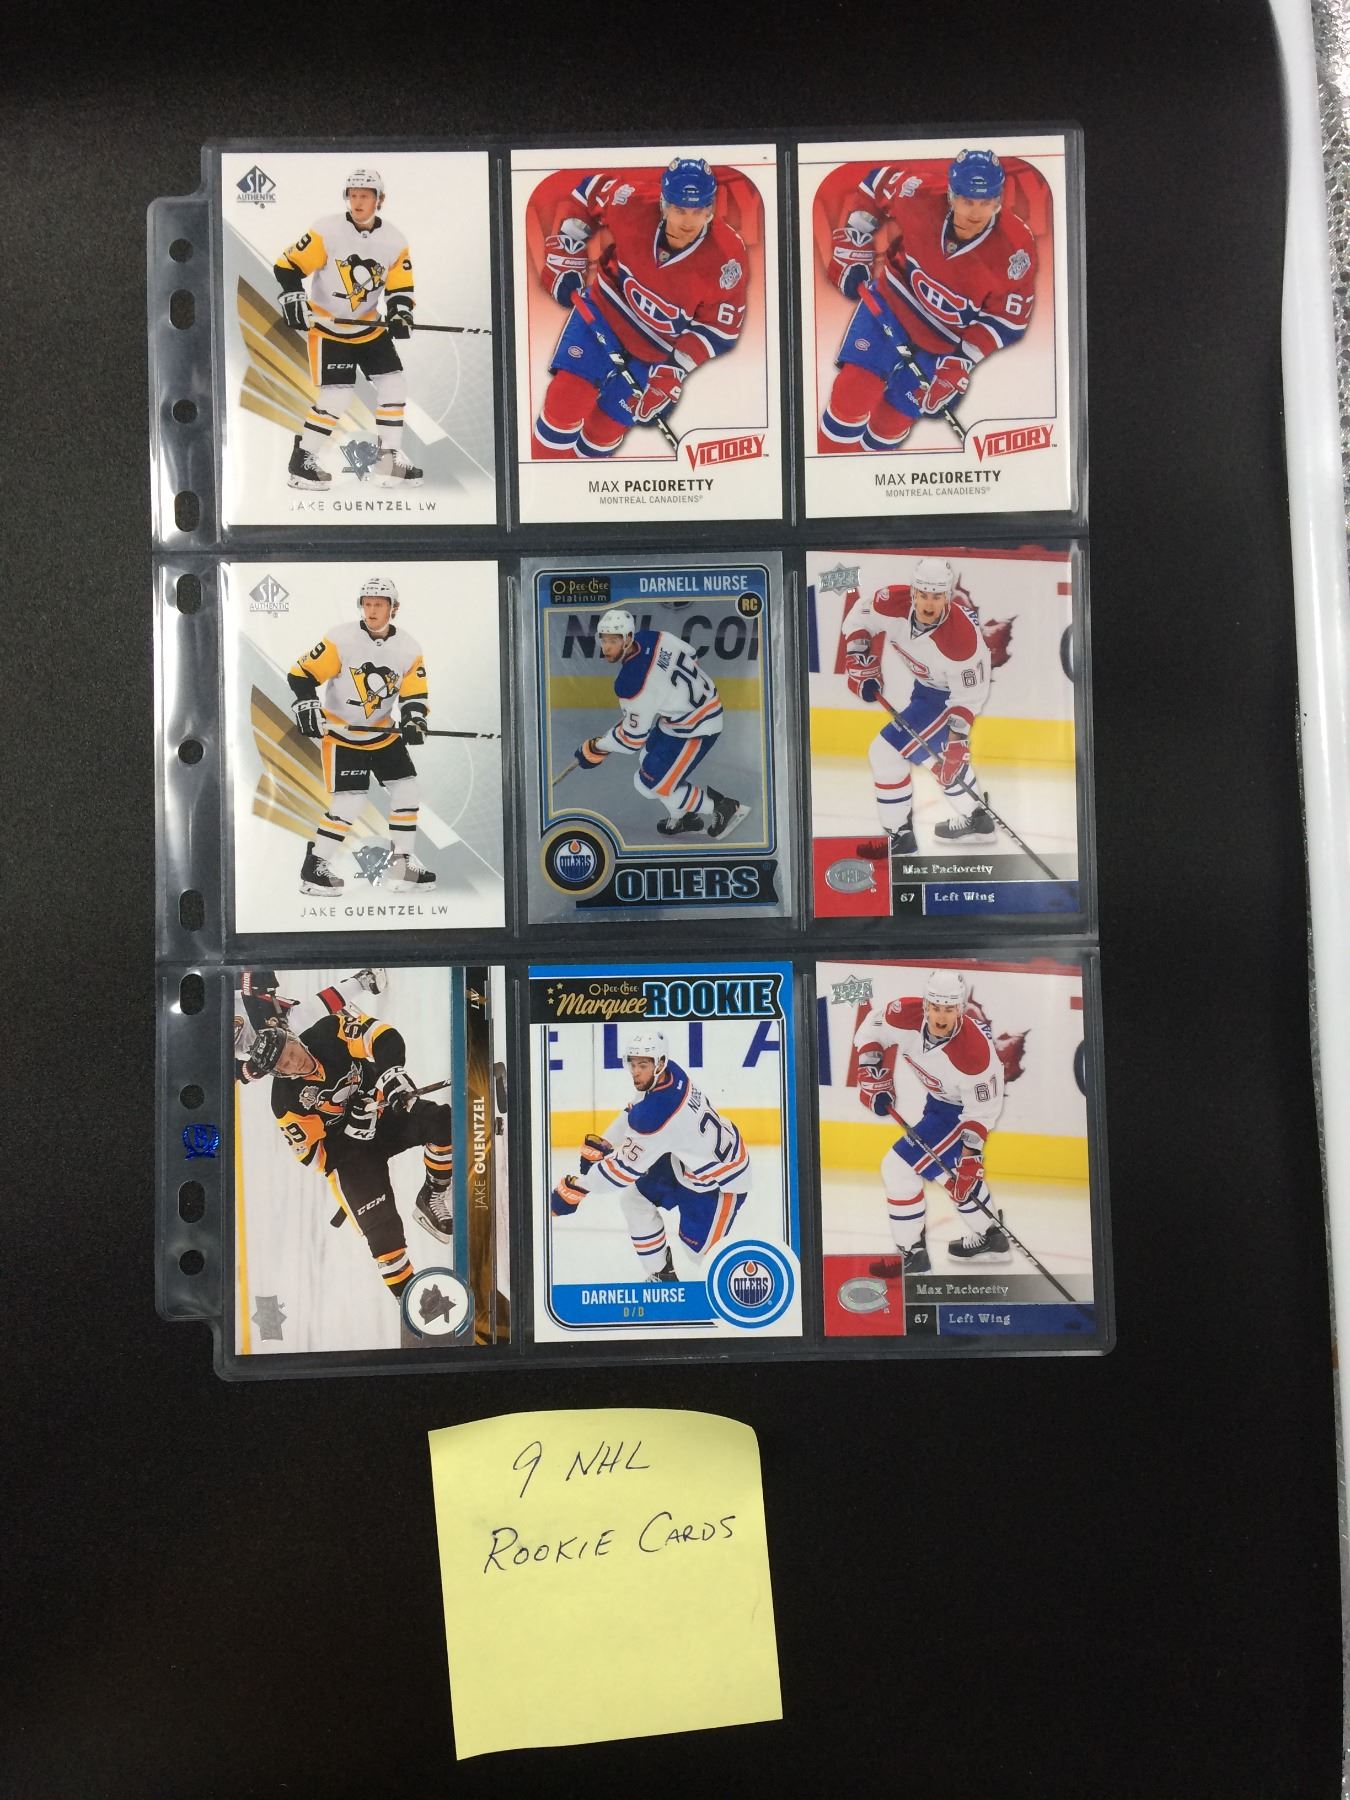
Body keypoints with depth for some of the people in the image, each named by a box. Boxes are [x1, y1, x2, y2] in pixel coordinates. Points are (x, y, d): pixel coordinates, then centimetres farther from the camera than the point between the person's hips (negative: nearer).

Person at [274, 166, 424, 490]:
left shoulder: (394, 241, -4)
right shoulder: (326, 232, -15)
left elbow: (400, 287, 0)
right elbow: (288, 266, -13)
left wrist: (399, 315, -18)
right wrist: (293, 301, -24)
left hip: (369, 326, 5)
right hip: (326, 326, -5)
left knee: (394, 384, -1)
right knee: (336, 395, -14)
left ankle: (389, 459, 11)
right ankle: (301, 460, -1)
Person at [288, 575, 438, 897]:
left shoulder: (409, 648, -5)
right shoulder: (341, 640, -16)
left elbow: (414, 694, -3)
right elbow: (302, 674, -13)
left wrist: (414, 721, -21)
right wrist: (307, 708, -25)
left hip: (383, 732, 5)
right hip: (340, 733, -5)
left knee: (406, 789, 1)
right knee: (349, 800, -14)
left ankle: (401, 864, 14)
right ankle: (313, 869, -2)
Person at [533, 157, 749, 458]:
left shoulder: (727, 258, -25)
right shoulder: (634, 204, -21)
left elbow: (720, 329, -13)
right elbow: (587, 192, -1)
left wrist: (675, 369, -23)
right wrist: (565, 262, -2)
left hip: (659, 350, 0)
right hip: (606, 310, 1)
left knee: (605, 427, 1)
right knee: (565, 399, -14)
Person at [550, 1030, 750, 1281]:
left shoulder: (656, 1113, -34)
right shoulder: (668, 1073, -10)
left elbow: (623, 1167, -25)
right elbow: (633, 1114, 10)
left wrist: (576, 1189, -15)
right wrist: (598, 1146, 8)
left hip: (721, 1179, -10)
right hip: (685, 1161, 10)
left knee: (698, 1247, -11)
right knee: (633, 1198, 12)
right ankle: (662, 1274, 25)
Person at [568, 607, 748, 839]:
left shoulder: (631, 684, -29)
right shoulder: (650, 637, -9)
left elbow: (632, 739, -19)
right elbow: (689, 655, 10)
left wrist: (595, 749, -3)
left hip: (696, 728, -10)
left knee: (651, 782, -1)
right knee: (649, 760, 21)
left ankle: (724, 809, 13)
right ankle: (683, 817, 37)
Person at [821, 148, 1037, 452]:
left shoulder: (1015, 248, -23)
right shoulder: (922, 200, -20)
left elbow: (1008, 320, -13)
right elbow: (877, 182, 0)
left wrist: (964, 359, -23)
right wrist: (853, 249, -2)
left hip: (944, 344, 0)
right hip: (892, 305, 0)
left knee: (891, 421, 4)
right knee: (852, 393, -17)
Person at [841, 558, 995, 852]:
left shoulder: (961, 637, -37)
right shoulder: (894, 600, -26)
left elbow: (968, 694, -25)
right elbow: (860, 616, -5)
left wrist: (957, 737, -29)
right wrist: (857, 656, -16)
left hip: (945, 693, -7)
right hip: (919, 676, 7)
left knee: (886, 752, -12)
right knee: (933, 750, 24)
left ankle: (900, 837, 2)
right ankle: (976, 819, 42)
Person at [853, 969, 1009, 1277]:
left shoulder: (973, 1050, -36)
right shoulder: (907, 1014, -25)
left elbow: (981, 1109, -24)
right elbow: (872, 1028, -5)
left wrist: (970, 1156, -23)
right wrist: (872, 1074, -13)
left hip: (962, 1109, -7)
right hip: (940, 1098, 7)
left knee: (899, 1167, -11)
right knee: (949, 1168, 25)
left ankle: (912, 1255, 3)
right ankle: (990, 1238, 44)